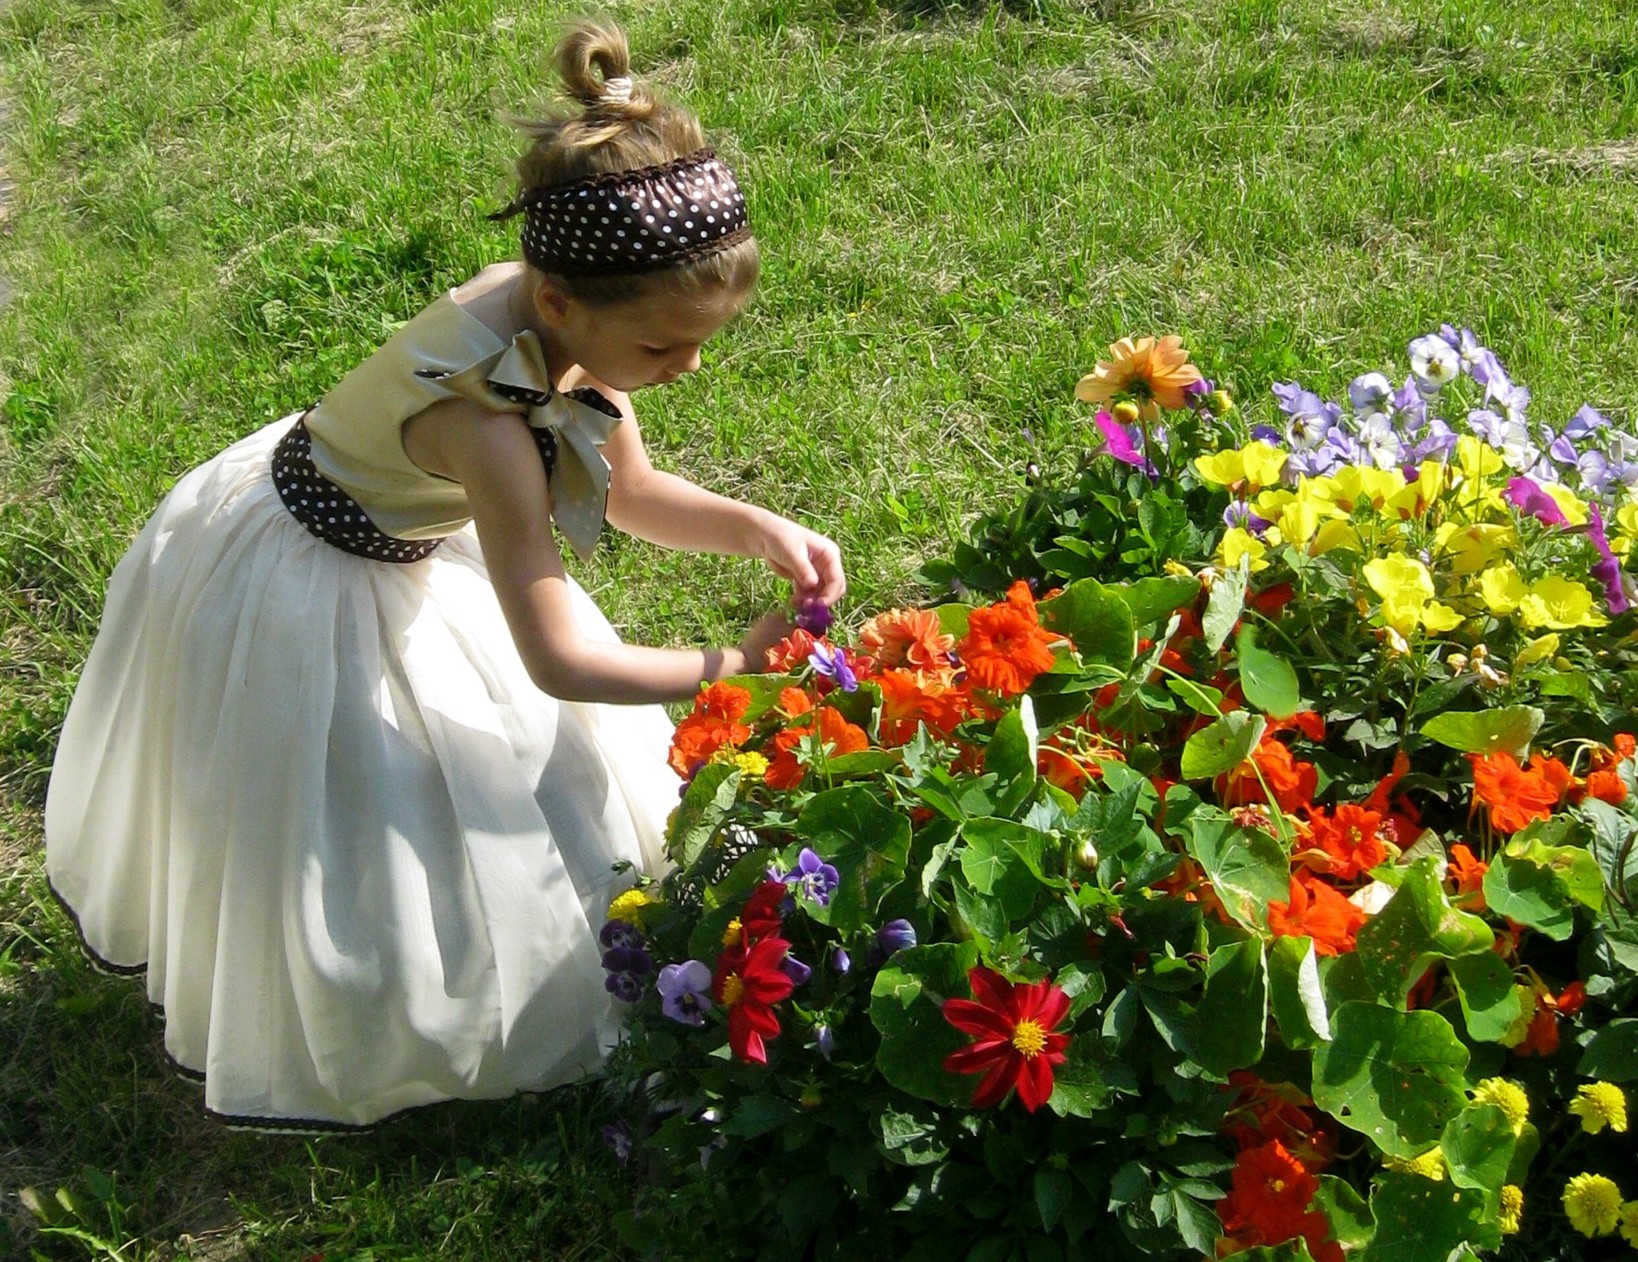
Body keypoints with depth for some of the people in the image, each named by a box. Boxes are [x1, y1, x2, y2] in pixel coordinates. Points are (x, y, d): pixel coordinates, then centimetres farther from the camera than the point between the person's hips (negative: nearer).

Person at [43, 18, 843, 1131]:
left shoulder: (555, 315, -18)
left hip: (390, 538, 8)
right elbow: (556, 661, -31)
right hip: (295, 590, -8)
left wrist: (757, 528, -15)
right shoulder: (489, 422, -40)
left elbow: (631, 492, 0)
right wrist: (729, 667, -24)